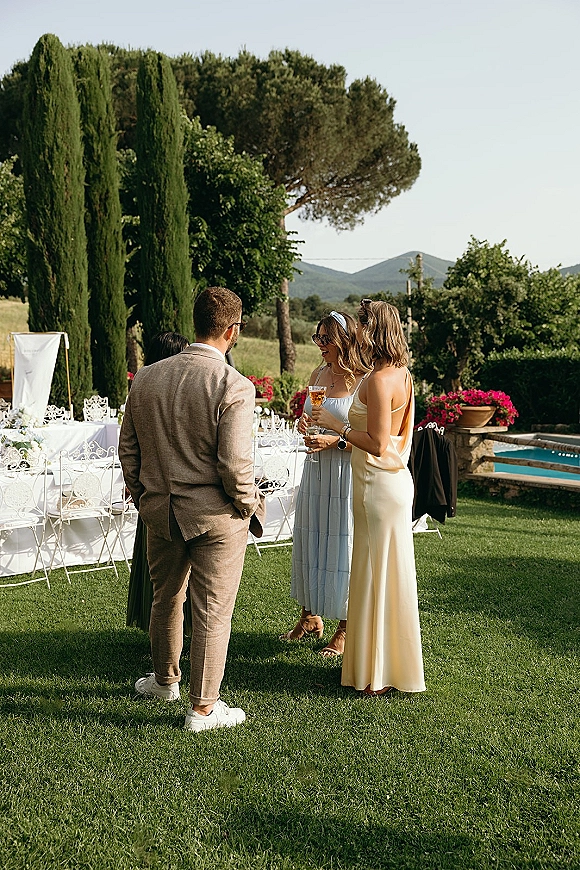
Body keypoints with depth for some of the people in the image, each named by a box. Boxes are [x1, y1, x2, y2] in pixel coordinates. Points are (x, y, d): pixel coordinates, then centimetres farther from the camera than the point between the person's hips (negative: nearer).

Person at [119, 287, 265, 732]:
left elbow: (128, 449, 6)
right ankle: (203, 708, 17)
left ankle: (165, 680, 43)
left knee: (166, 599, 23)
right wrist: (250, 506, -4)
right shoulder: (235, 387, -18)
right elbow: (234, 465, -21)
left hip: (161, 511, 5)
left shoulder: (146, 378, 0)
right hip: (217, 515, -5)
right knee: (212, 611, 7)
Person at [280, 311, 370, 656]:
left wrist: (336, 440, -22)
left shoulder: (365, 382, -12)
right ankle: (310, 617, 31)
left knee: (344, 547, 1)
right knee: (309, 541, 14)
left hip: (348, 474, -7)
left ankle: (345, 630, 16)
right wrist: (305, 425, 1)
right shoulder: (318, 375, 9)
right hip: (316, 471, 7)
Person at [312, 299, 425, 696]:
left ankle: (381, 674, 11)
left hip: (379, 485, -10)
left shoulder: (378, 380, -20)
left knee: (379, 573, 0)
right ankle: (376, 661, 28)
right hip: (394, 479, 10)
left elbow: (378, 444, -22)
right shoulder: (402, 374, 10)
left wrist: (337, 425, -14)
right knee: (382, 573, 16)